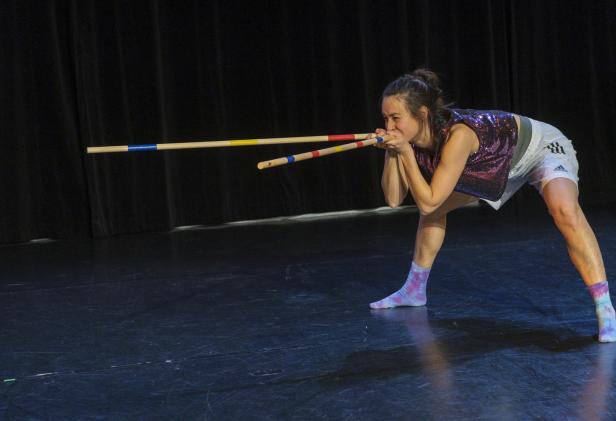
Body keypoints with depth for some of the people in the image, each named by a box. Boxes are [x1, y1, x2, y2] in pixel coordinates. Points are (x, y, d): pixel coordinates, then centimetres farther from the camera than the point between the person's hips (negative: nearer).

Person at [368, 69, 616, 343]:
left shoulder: (457, 134, -38)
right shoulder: (409, 138, -17)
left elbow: (428, 201, -34)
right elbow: (394, 199, -13)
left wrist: (406, 153, -37)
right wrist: (391, 153, -26)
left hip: (542, 146, -8)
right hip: (502, 161, 8)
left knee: (564, 211, -37)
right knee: (436, 209, 13)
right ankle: (414, 291, 32)